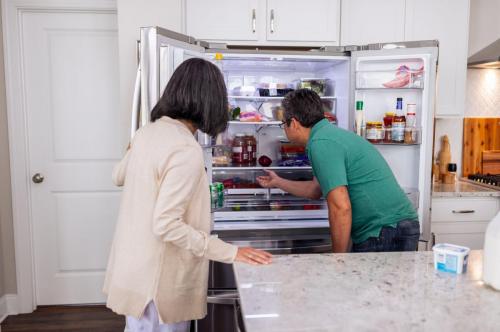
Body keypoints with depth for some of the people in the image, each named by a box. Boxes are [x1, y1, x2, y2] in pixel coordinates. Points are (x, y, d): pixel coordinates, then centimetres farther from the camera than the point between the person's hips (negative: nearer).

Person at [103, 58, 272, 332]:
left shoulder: (147, 132, -1)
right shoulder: (186, 150, -26)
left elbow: (118, 176, 18)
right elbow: (166, 225, -27)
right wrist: (230, 252, -24)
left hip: (132, 267, 8)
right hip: (157, 281, -8)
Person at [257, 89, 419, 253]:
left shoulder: (321, 143, -17)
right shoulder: (332, 134, 15)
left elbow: (340, 208, -24)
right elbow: (316, 189, 28)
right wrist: (278, 182, 40)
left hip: (385, 233, -9)